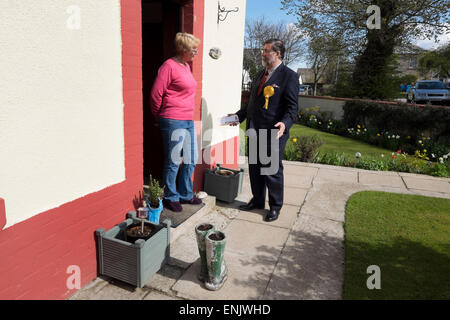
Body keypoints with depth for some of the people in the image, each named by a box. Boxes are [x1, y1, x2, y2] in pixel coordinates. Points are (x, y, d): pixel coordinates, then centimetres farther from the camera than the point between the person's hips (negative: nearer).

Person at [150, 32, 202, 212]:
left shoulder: (186, 66, 16)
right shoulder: (169, 66, -11)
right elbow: (155, 95, -11)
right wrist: (160, 117, 2)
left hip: (188, 121, 9)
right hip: (173, 122, -8)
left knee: (191, 160, 14)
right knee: (173, 162, 1)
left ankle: (185, 194, 29)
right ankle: (170, 198, 18)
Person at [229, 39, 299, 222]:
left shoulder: (289, 76, -7)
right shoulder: (261, 75, 17)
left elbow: (292, 107, -12)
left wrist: (285, 123, -28)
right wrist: (239, 116, 19)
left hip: (273, 132, -7)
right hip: (255, 130, 8)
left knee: (273, 170, 2)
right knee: (255, 167, 15)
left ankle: (275, 207, 19)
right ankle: (257, 200, 32)